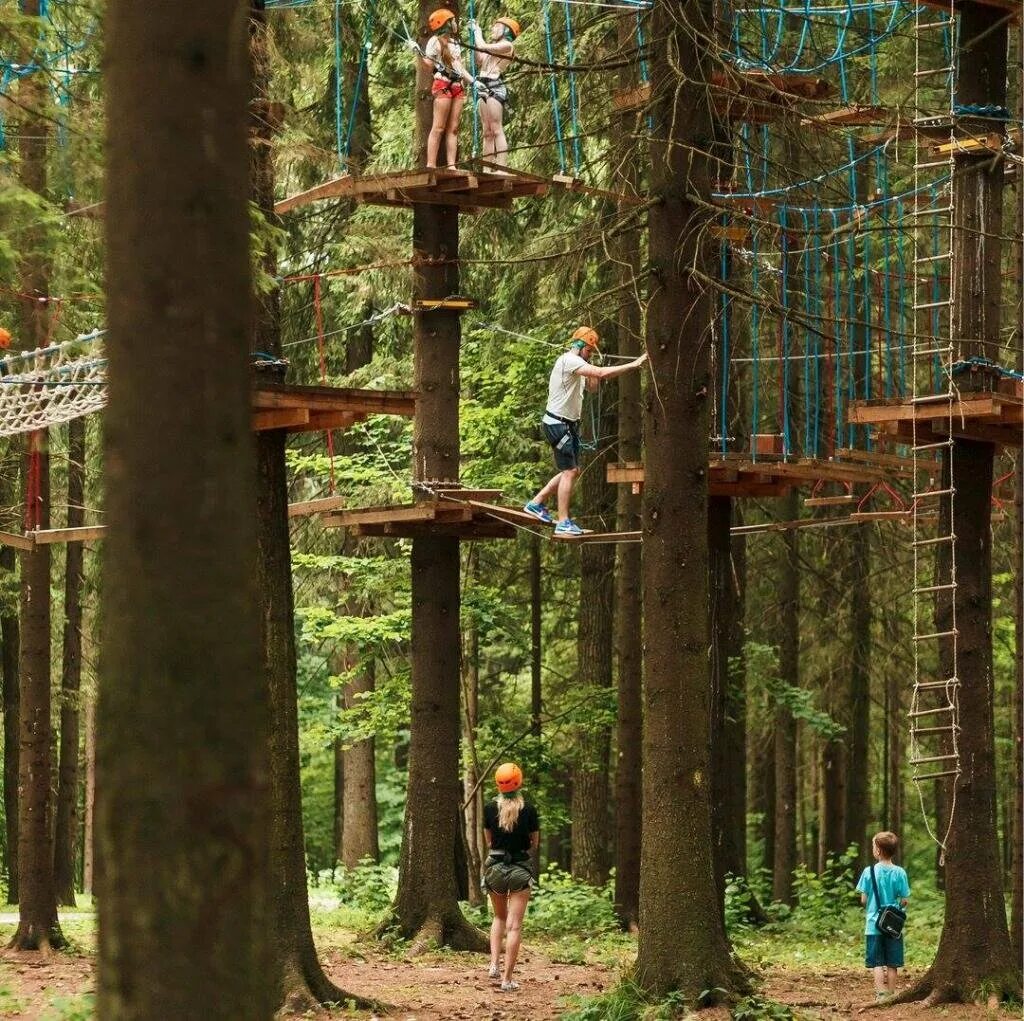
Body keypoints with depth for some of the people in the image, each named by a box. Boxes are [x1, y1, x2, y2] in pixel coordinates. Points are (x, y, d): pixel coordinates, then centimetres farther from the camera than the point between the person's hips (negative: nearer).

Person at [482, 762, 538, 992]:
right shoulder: (528, 810, -9)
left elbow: (488, 841, 8)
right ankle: (507, 979, -5)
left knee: (500, 917, 24)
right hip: (520, 868, -2)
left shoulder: (490, 808, -4)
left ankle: (494, 964, 9)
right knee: (514, 925, -1)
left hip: (495, 867, 2)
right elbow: (534, 843, 2)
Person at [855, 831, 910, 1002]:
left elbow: (864, 900, -5)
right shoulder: (899, 873, -6)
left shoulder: (869, 872, -8)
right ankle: (891, 993, 14)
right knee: (892, 964, 10)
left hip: (874, 924, -1)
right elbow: (904, 901, -4)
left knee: (877, 962, 2)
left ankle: (881, 993, -9)